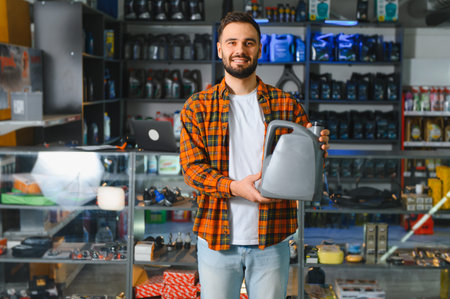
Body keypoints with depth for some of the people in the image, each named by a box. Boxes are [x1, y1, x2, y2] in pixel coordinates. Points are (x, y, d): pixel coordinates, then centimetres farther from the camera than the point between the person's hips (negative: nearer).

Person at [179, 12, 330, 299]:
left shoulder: (285, 104, 5)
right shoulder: (198, 106, 3)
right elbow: (191, 167, -5)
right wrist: (234, 187, -22)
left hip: (271, 240, 1)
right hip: (217, 239, 0)